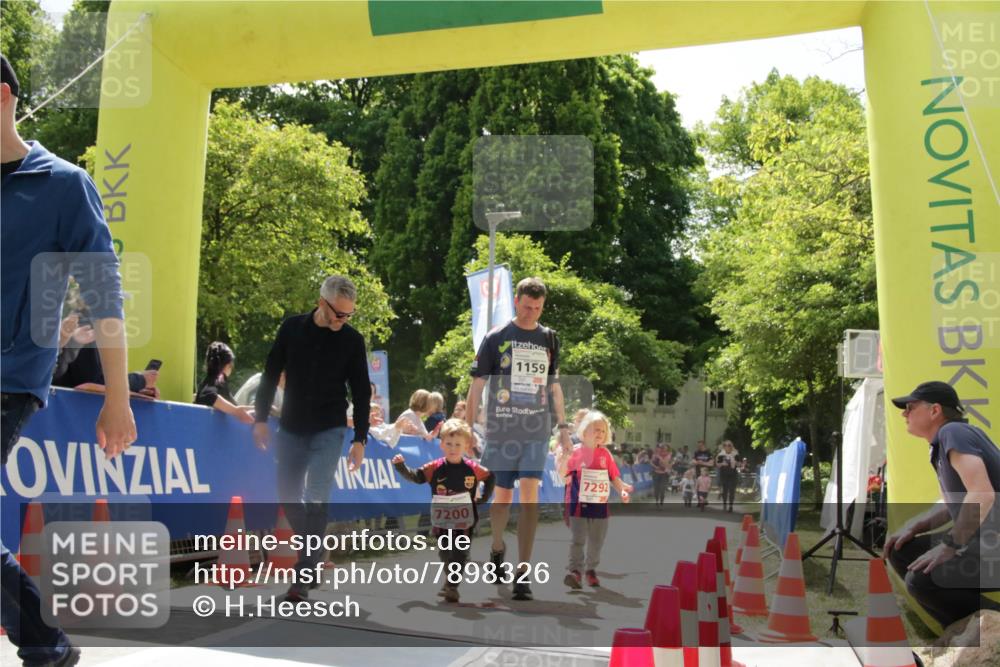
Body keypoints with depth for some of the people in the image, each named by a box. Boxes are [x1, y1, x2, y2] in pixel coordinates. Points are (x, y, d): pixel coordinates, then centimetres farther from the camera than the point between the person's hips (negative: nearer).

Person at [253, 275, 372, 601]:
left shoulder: (352, 340, -6)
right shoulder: (292, 328, -3)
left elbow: (361, 392, -1)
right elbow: (271, 374, 4)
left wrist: (360, 439, -3)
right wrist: (261, 418, 1)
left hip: (329, 431, -3)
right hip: (291, 428, 3)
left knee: (316, 499, -13)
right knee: (288, 497, 8)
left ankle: (303, 577, -7)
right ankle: (314, 552, 31)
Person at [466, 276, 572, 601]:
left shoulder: (549, 339, 9)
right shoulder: (496, 338, 0)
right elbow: (477, 385, 1)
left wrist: (563, 425, 12)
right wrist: (467, 428, -3)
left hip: (537, 431, 1)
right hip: (501, 430, -1)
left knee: (530, 494, -9)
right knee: (502, 495, 9)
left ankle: (522, 572, -6)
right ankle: (497, 548, 37)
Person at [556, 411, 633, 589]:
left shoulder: (605, 453, 7)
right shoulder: (575, 451, -5)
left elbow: (614, 476, 11)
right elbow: (562, 474, -8)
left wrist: (622, 490, -4)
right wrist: (565, 457, -25)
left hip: (600, 505, 4)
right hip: (579, 504, -4)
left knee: (597, 541, 12)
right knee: (578, 539, -5)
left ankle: (591, 569, 26)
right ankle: (575, 570, -2)